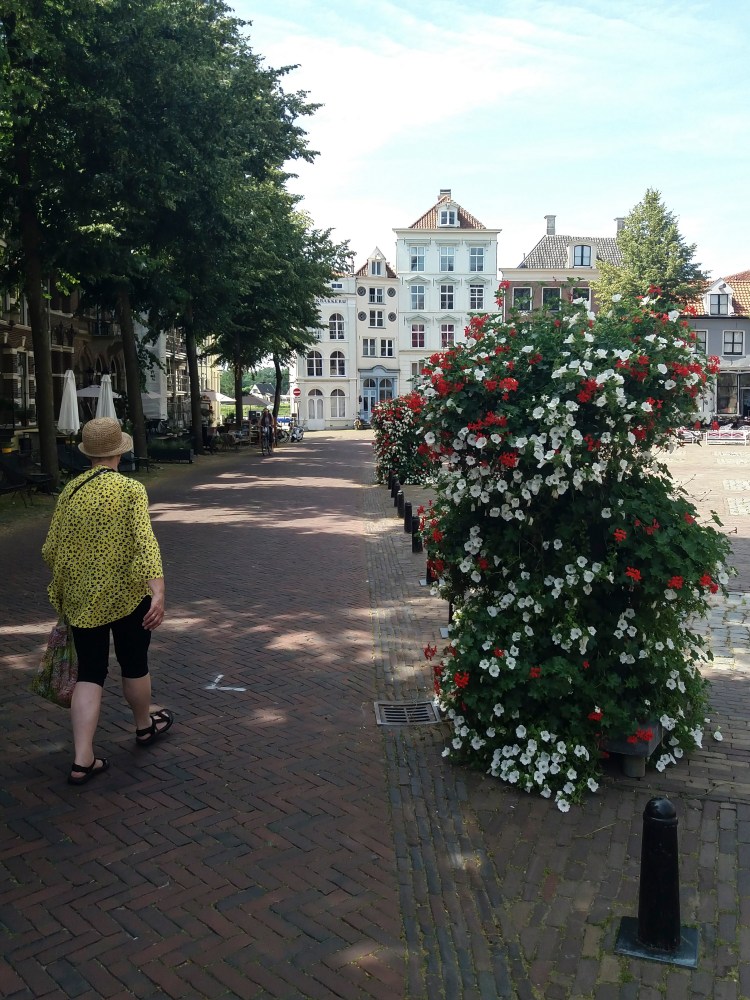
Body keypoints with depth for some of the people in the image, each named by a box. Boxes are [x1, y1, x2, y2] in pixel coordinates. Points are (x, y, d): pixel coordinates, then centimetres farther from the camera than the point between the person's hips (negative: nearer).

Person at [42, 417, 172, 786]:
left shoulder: (70, 491, 1)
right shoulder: (130, 490, -13)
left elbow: (50, 549, 6)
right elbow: (144, 543, -25)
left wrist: (62, 589, 22)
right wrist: (158, 593, -31)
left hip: (82, 600, 4)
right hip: (128, 595, -3)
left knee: (89, 674, 9)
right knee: (134, 665, 17)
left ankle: (82, 760, 5)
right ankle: (145, 727, 40)